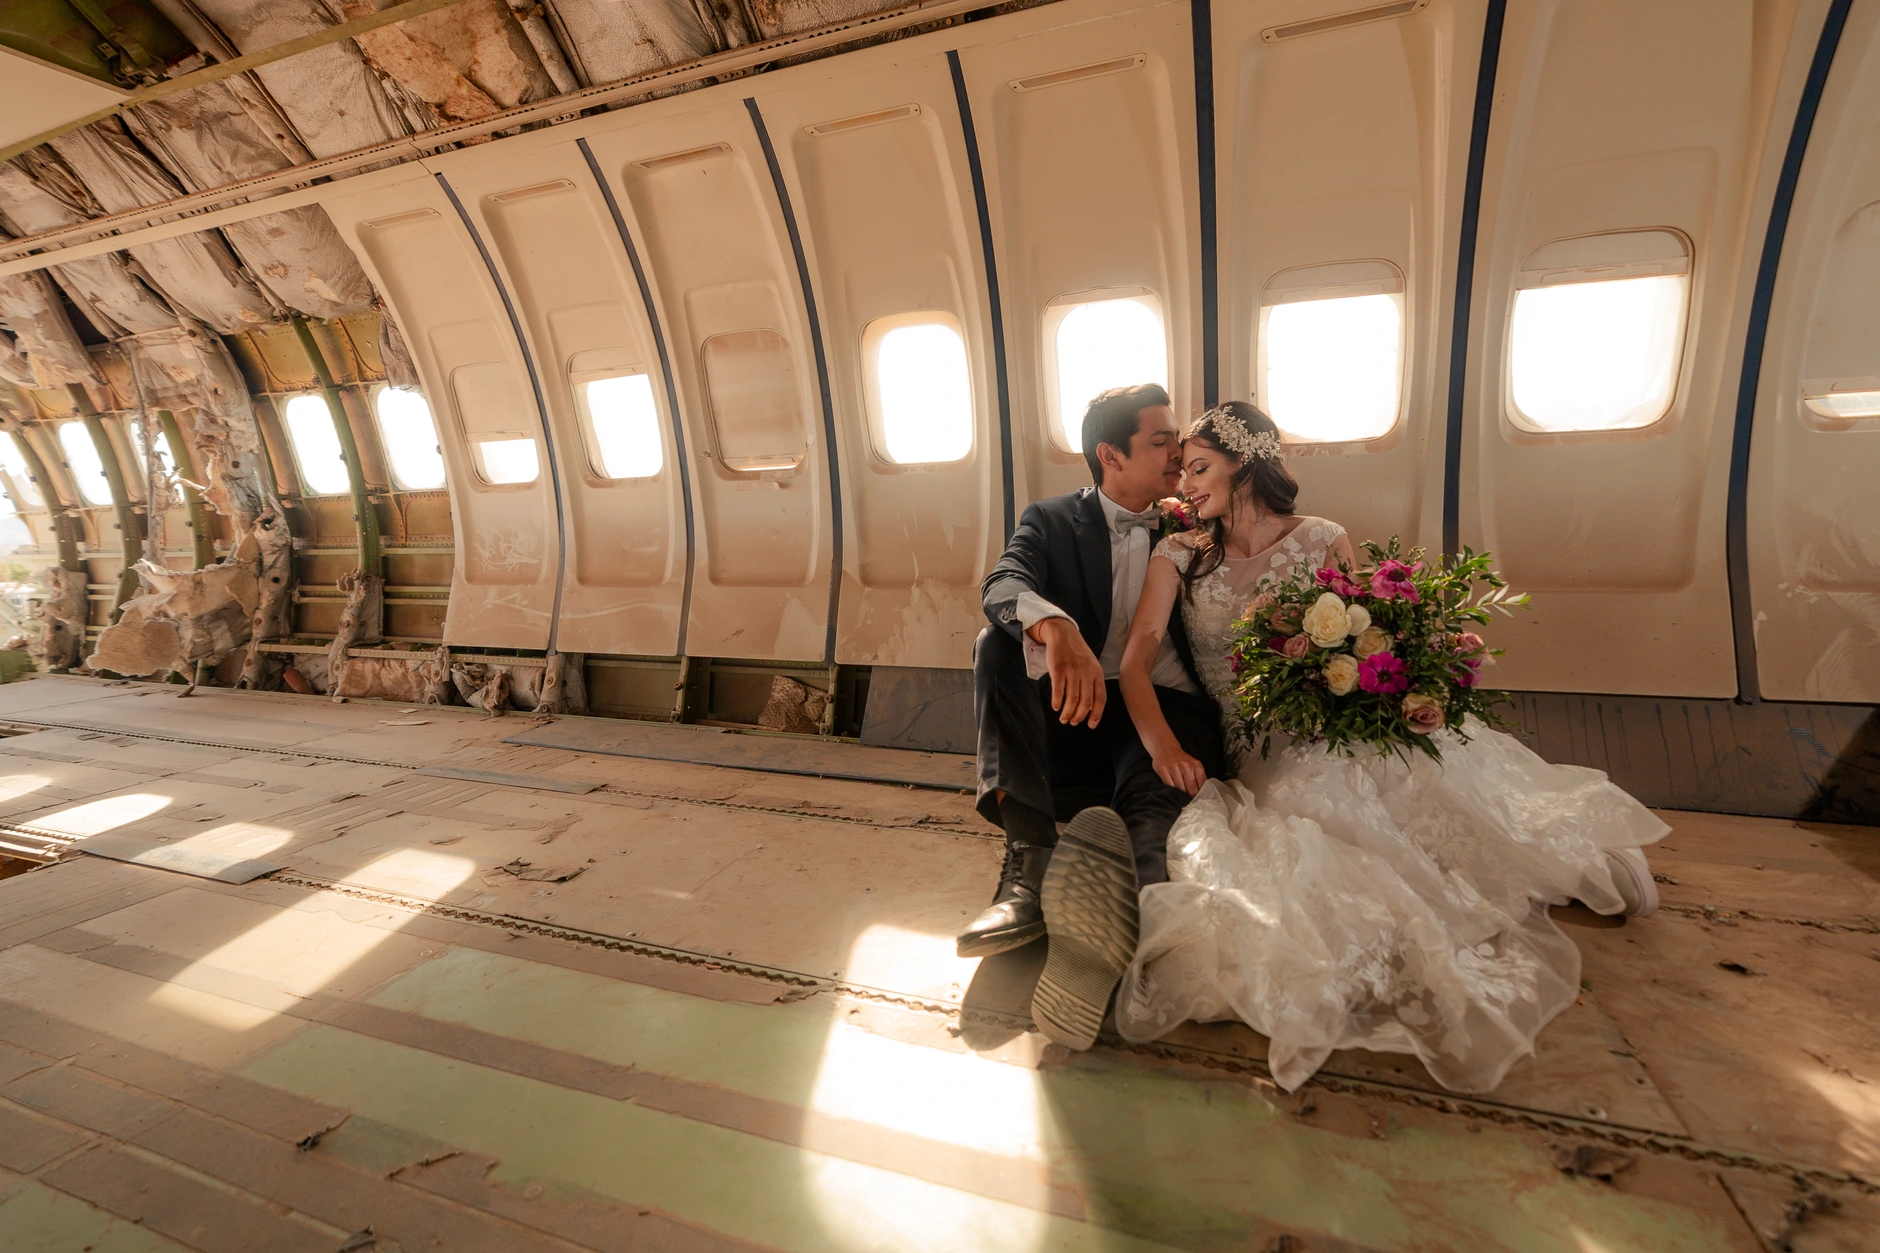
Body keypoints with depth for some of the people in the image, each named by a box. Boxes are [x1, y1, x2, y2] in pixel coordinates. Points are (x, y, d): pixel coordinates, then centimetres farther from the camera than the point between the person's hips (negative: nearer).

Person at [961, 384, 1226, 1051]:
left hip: (1168, 708, 0)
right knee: (998, 643, -26)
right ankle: (1031, 861, -34)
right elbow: (1002, 584, -14)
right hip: (1080, 708, 1)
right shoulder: (1052, 521, 10)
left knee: (1153, 789, -33)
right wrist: (1056, 629, -36)